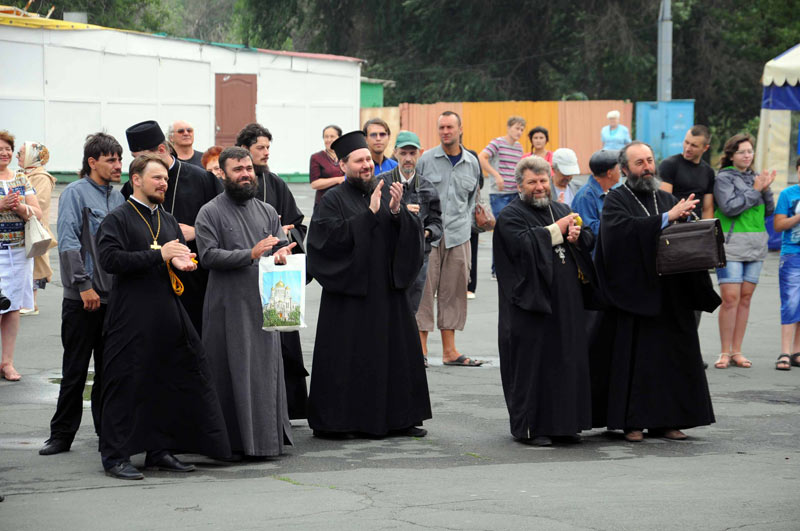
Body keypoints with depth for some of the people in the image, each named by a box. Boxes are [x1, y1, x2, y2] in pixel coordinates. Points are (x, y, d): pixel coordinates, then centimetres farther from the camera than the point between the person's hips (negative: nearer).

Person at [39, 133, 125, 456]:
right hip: (82, 299, -6)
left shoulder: (117, 198, 13)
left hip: (114, 296, 6)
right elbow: (68, 242, -13)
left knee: (109, 368, 10)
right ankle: (62, 435, 4)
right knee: (75, 369, -2)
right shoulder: (75, 193, -6)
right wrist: (84, 285, -18)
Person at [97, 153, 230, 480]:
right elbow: (110, 258, -18)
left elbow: (183, 256, 27)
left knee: (168, 382, 8)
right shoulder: (118, 219, -5)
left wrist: (182, 262, 1)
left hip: (168, 315, 7)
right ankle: (115, 456, 2)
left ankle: (160, 450, 18)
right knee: (127, 384, -5)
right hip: (132, 316, -7)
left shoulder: (168, 220, 17)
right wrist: (159, 255, -19)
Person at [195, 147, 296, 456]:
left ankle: (267, 436, 10)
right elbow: (209, 255, -11)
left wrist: (282, 255, -13)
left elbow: (282, 246, 12)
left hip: (264, 303, 4)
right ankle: (234, 440, 2)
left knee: (267, 369, 4)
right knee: (233, 372, -3)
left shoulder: (267, 211, 15)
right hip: (229, 306, -4)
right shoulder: (210, 213, 0)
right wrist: (251, 254, -20)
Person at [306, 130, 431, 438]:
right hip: (349, 291, -5)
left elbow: (414, 232, 5)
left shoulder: (386, 193, 11)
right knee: (347, 357, -4)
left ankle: (399, 417, 15)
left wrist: (397, 211, -15)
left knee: (396, 352, 7)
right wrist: (370, 214, -18)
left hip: (387, 289, 5)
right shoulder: (334, 200, -2)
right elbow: (333, 237, -17)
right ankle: (335, 421, 2)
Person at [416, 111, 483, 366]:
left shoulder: (472, 163, 10)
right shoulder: (426, 159, 0)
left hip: (458, 236, 3)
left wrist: (466, 225, 15)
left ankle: (449, 351, 11)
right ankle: (421, 349, 0)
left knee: (453, 291, 5)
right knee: (424, 288, -5)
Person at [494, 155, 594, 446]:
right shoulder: (510, 216, -3)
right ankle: (530, 427, 2)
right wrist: (557, 230, -13)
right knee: (532, 364, -5)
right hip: (531, 301, -6)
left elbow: (589, 239, 14)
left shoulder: (562, 210, 18)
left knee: (569, 361, 6)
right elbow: (524, 244, -19)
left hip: (566, 301, 6)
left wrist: (577, 236, -8)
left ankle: (563, 423, 14)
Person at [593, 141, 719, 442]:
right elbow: (623, 228, -22)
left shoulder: (668, 200, 15)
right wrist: (667, 218, -26)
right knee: (633, 356, -4)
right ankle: (632, 422, 1)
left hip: (670, 294, 5)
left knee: (671, 355, 4)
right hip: (634, 292, -5)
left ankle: (665, 420, 11)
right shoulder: (616, 201, -1)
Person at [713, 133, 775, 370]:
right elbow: (729, 207, -16)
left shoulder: (755, 177, 13)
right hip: (731, 245, -5)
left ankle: (737, 351, 11)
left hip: (756, 247, 5)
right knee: (730, 298, -9)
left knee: (745, 298, 6)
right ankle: (725, 352, -3)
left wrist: (766, 190, -4)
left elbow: (769, 211, 14)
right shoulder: (724, 178, -3)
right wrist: (755, 191, -11)